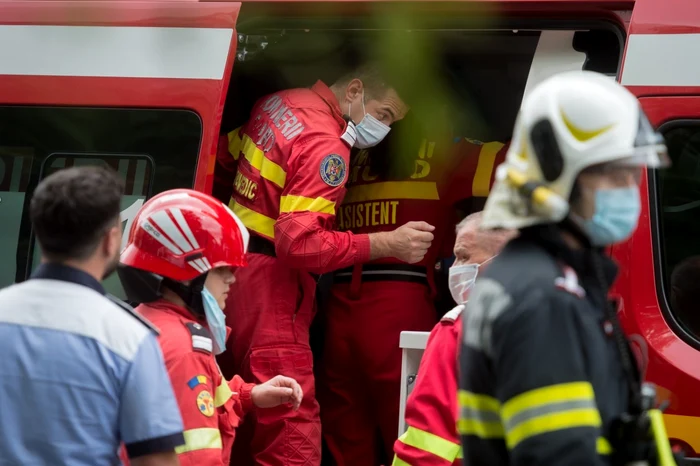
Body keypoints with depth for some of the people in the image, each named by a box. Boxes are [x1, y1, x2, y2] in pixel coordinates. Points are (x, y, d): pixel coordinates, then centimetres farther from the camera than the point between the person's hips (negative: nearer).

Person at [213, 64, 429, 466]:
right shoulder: (326, 146, -18)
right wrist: (387, 244, -23)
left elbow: (223, 163, 23)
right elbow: (301, 243, -25)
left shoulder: (279, 103, 10)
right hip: (270, 285, -10)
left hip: (233, 267, 10)